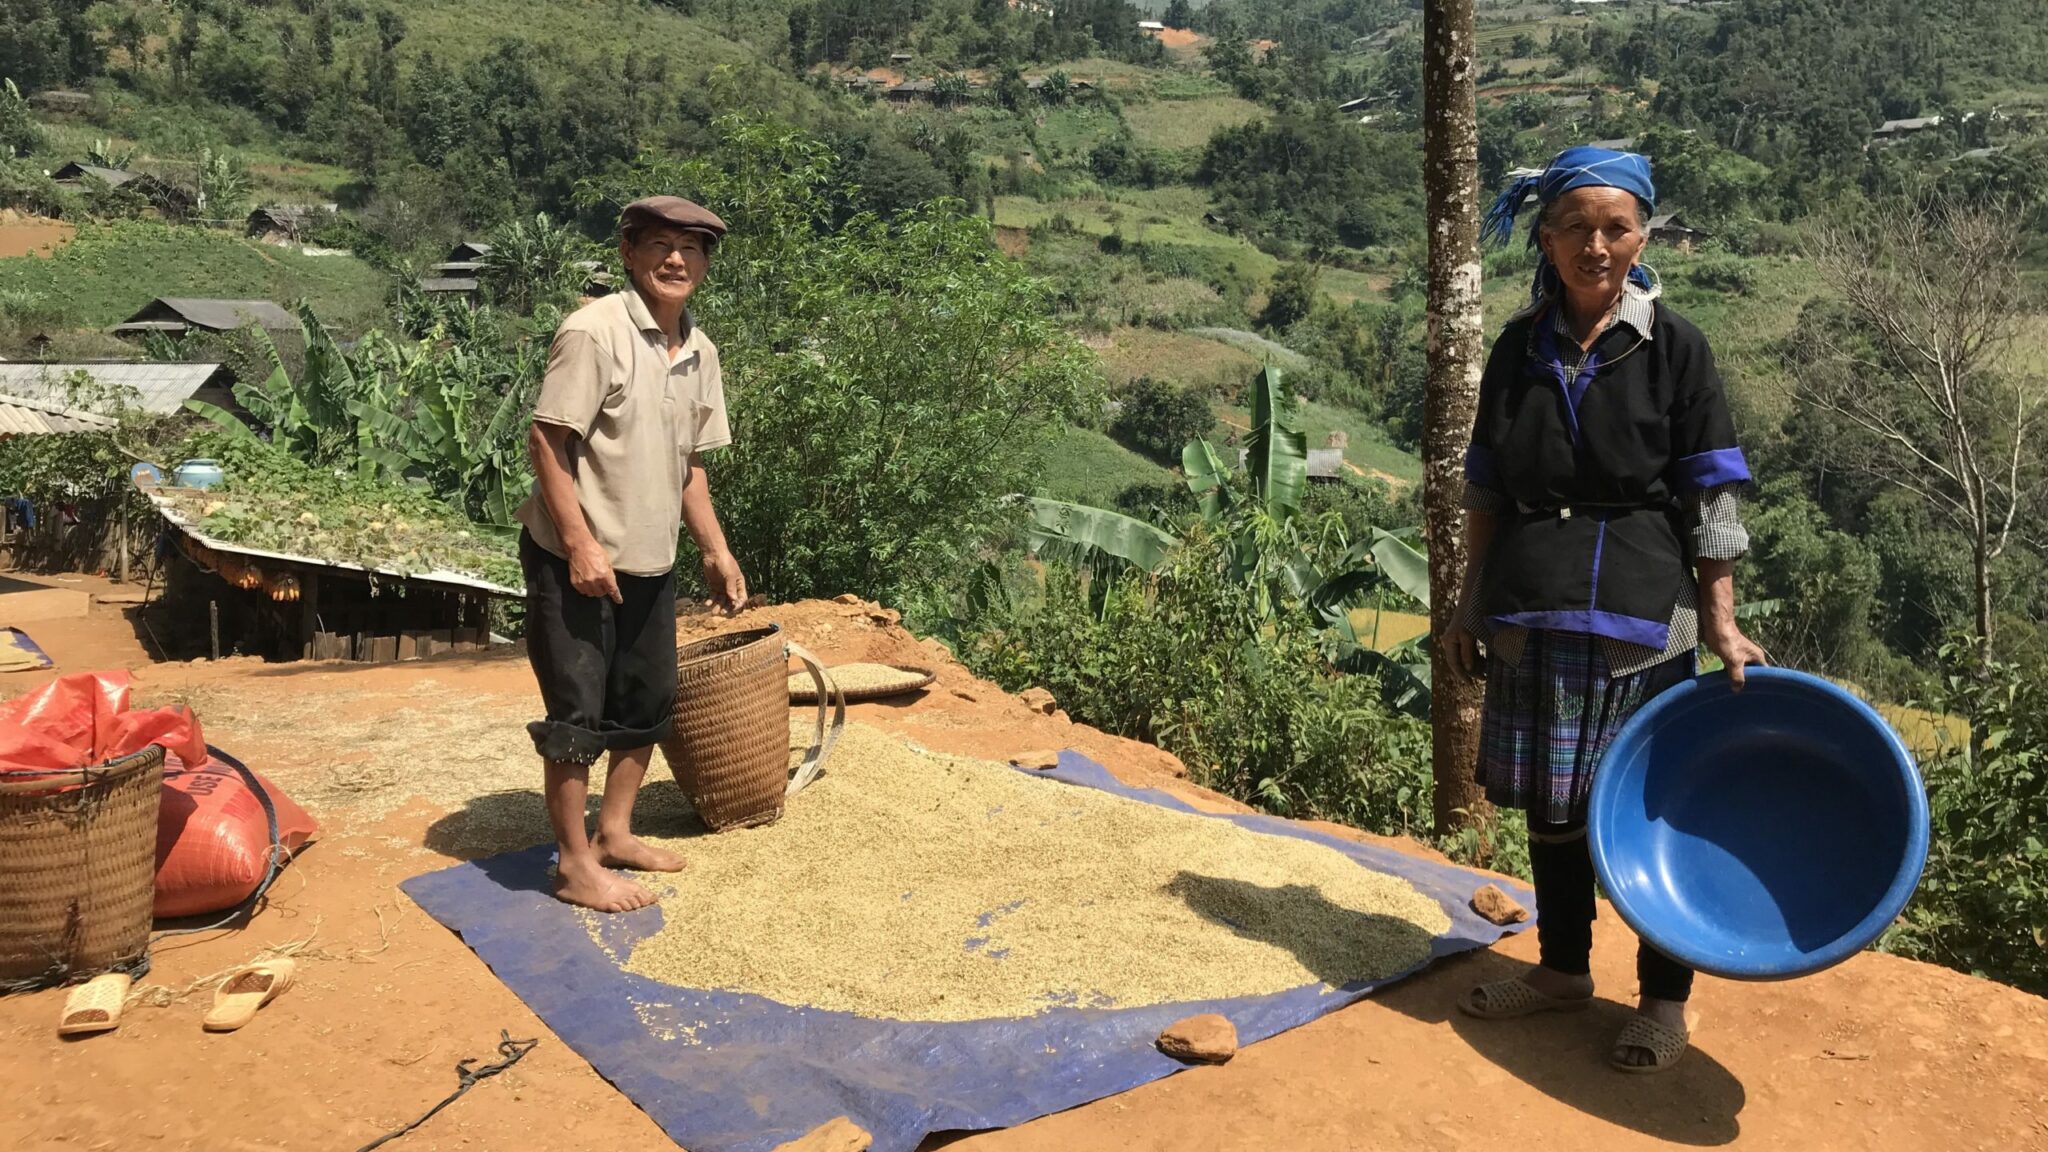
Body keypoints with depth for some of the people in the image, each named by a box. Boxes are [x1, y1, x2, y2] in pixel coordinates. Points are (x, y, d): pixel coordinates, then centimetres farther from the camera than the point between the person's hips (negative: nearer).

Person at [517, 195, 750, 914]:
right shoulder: (595, 331, -14)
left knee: (648, 706, 17)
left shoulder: (699, 351, 8)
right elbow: (547, 441, -17)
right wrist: (580, 544, -21)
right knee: (578, 714, 1)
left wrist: (716, 551, 15)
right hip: (576, 560, -8)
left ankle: (614, 833, 35)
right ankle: (576, 865, 15)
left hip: (651, 564, 8)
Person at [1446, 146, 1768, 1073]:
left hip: (1640, 616, -3)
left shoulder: (1674, 350, -2)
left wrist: (1721, 621, -8)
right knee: (1549, 798, 13)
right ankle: (1562, 969, 31)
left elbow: (1710, 500, -3)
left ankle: (1664, 1000, 20)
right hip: (1532, 613, 4)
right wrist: (1471, 607, 11)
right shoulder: (1519, 350, 6)